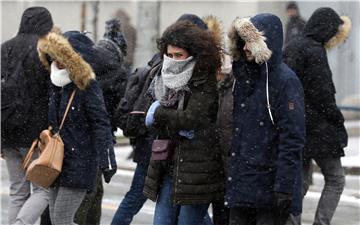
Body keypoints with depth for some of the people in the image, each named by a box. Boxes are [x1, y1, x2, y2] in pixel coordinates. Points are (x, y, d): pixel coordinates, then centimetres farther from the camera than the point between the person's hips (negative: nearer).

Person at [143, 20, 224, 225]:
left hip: (197, 168, -6)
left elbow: (191, 118, -21)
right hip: (169, 167, 6)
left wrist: (159, 113, -7)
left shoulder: (205, 84, -8)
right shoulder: (167, 80, 12)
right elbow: (152, 121, 6)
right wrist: (177, 126, -13)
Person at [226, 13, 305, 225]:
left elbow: (292, 139, -16)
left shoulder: (286, 82, -11)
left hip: (269, 187, -7)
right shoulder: (243, 77, 13)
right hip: (240, 182, 8)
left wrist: (284, 186, -20)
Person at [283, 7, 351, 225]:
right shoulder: (315, 52, -15)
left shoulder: (291, 48, 12)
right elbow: (322, 94, -18)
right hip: (317, 129, -8)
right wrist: (340, 124, -8)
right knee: (335, 179, 2)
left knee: (300, 181, 14)